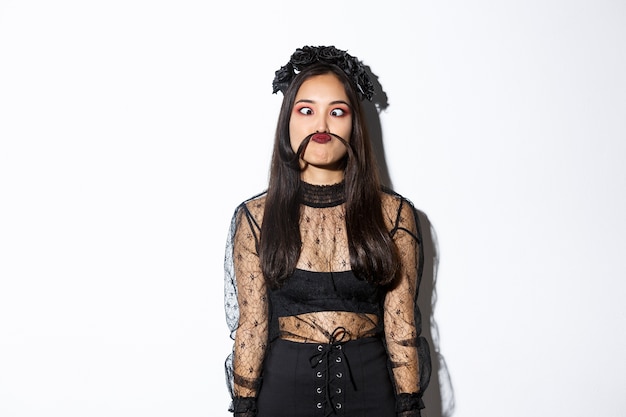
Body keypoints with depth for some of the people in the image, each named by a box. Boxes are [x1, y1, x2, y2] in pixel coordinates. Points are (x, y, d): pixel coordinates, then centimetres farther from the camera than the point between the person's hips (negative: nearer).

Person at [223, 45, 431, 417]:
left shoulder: (394, 214, -4)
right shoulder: (256, 216, -4)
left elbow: (401, 327, -3)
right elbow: (251, 328, -3)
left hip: (369, 385, 1)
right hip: (285, 383, 0)